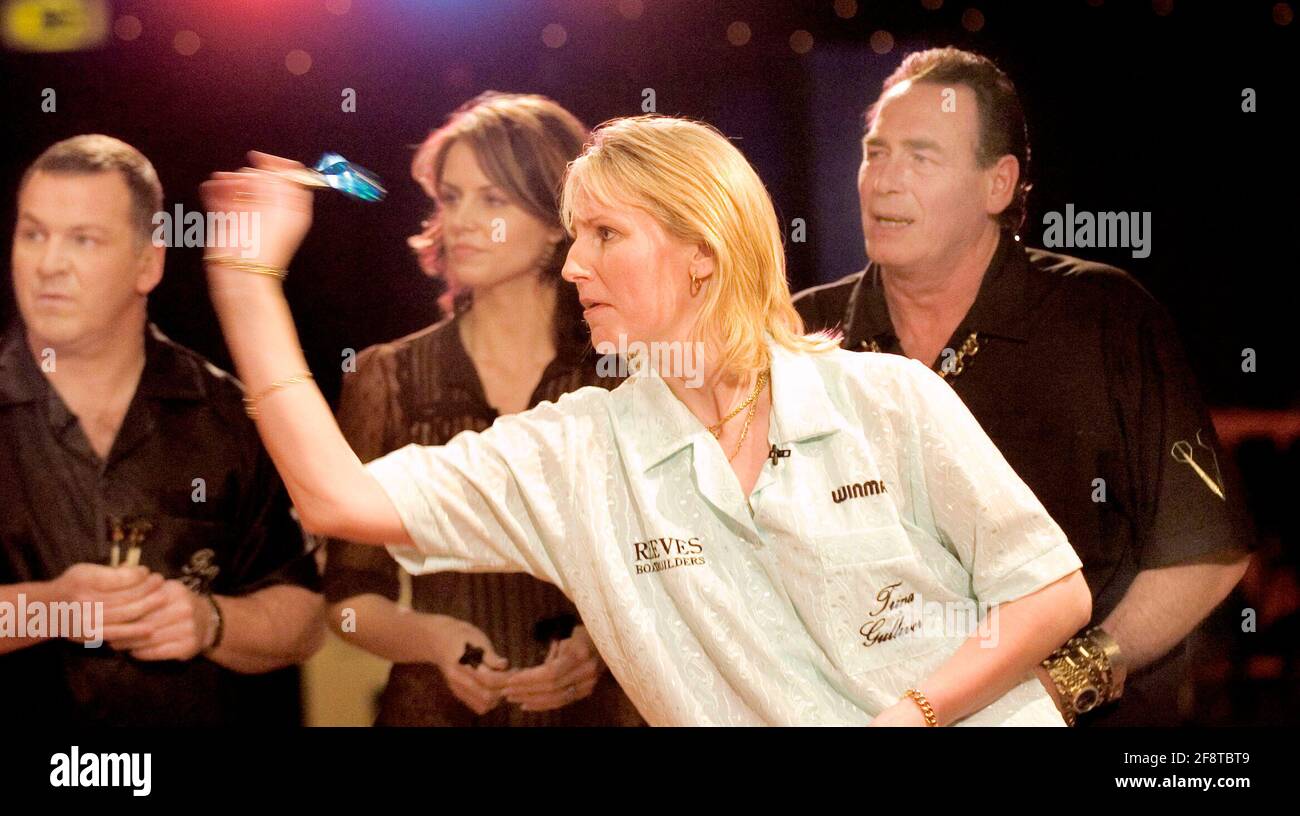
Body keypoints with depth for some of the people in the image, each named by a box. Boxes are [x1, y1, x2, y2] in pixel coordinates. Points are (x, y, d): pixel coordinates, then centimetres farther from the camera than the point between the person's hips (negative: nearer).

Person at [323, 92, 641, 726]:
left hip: (598, 709, 0)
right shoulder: (388, 380, -1)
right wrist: (430, 637, -16)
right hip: (434, 709, 1)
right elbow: (350, 595, 1)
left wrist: (603, 643, -17)